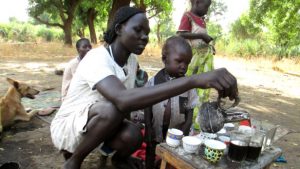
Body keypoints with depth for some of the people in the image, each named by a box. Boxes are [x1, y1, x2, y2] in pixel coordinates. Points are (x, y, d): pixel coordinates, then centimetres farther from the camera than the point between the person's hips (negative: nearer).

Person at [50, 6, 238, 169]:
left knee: (133, 136, -28)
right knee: (112, 110, -36)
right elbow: (123, 100, -50)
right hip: (67, 126, -5)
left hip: (101, 123, 5)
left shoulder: (131, 59, -5)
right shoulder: (97, 59, -30)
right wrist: (195, 80, -56)